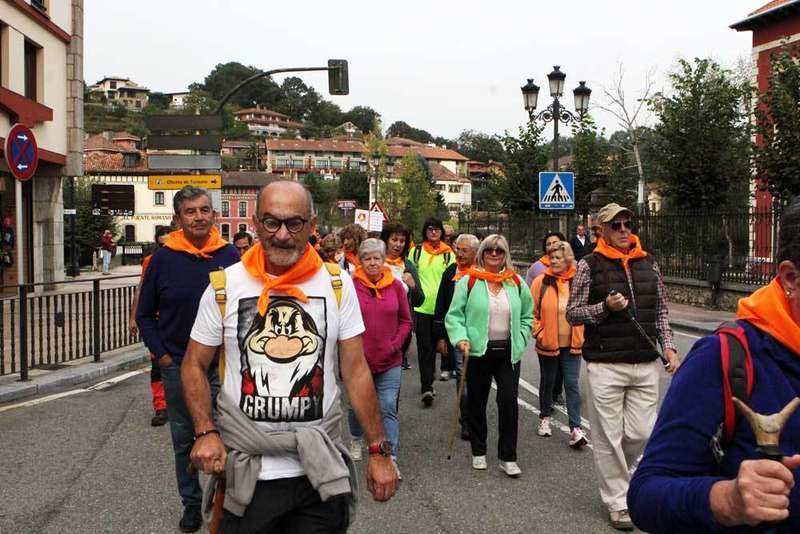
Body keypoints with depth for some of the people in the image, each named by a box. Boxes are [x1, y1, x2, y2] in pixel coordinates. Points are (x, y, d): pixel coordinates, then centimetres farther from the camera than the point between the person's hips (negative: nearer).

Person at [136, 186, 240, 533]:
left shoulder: (230, 256, -3)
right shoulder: (163, 259, -4)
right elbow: (145, 314, 5)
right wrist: (162, 355, -2)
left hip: (222, 365, -1)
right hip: (177, 365, 1)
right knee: (184, 439, 13)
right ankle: (192, 502, 30)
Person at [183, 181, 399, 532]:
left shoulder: (337, 285, -2)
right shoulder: (225, 286, -4)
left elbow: (356, 371, 0)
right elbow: (195, 366, 4)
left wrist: (379, 451, -2)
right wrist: (206, 432, -11)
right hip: (247, 473, 0)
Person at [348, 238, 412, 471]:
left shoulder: (396, 285, 1)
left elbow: (406, 321, 6)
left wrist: (395, 345, -5)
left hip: (390, 360, 0)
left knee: (388, 408, -3)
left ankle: (390, 457, 3)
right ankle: (356, 438, 46)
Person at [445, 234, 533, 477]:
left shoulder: (516, 282, 7)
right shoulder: (468, 281, -2)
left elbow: (527, 315, 16)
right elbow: (454, 315, -3)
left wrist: (520, 340, 5)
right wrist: (460, 337, -18)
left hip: (508, 353, 2)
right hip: (478, 351, -1)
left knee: (509, 401, -5)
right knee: (477, 402, 10)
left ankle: (508, 457, 8)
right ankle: (478, 452, 27)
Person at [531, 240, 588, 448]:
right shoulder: (541, 281, -4)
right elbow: (531, 312, -1)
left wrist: (583, 336, 3)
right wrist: (538, 333, -7)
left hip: (572, 345, 0)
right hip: (547, 344, 0)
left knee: (572, 385, -1)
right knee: (547, 382, 16)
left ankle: (575, 429, 1)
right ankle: (545, 418, 34)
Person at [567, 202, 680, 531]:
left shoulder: (648, 263, 10)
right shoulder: (589, 265, -2)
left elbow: (661, 311, 17)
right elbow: (572, 313, -1)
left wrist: (668, 346, 5)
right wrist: (605, 307, -16)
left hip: (646, 365, 4)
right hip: (605, 365, -4)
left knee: (642, 433, 7)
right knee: (609, 436, 3)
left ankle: (612, 471, 37)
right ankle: (618, 501, 19)